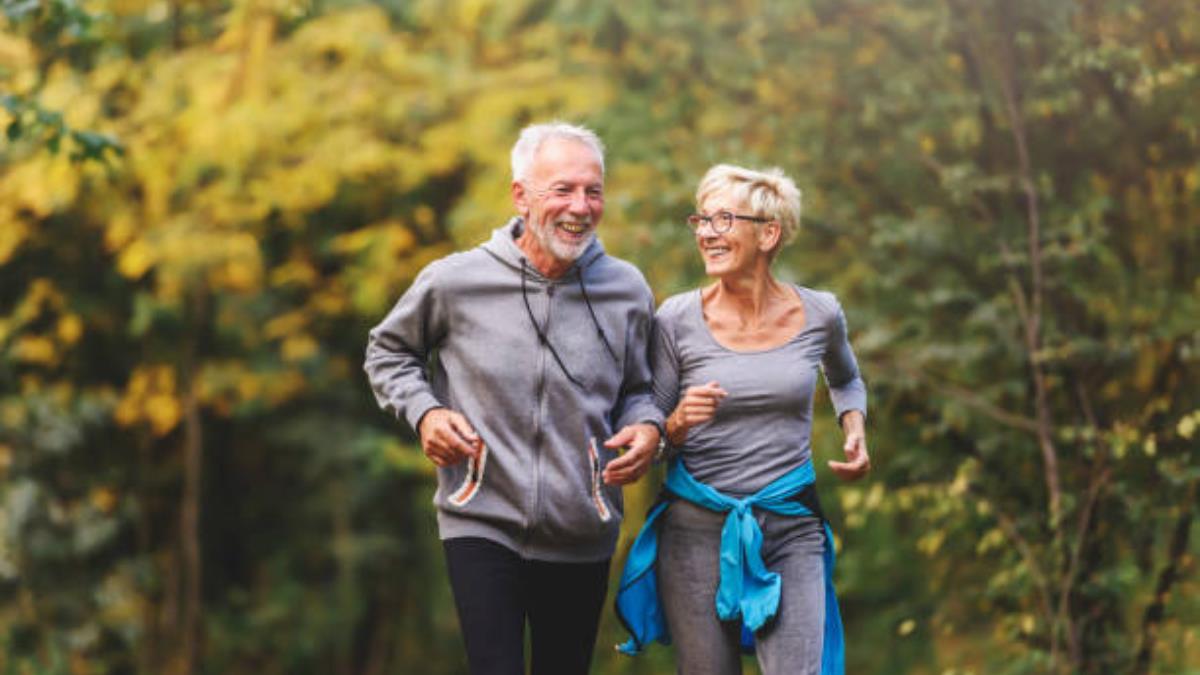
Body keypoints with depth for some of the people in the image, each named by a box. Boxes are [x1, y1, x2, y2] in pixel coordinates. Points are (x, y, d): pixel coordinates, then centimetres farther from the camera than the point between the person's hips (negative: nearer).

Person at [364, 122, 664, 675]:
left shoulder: (626, 290, 0)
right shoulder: (454, 282, -7)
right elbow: (388, 351, 11)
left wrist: (647, 427, -7)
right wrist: (424, 412, -7)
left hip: (581, 536, 3)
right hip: (483, 523, -3)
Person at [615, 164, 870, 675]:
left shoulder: (818, 315, 2)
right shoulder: (677, 320, -4)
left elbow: (845, 380, 25)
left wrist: (855, 433, 7)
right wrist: (679, 422, -20)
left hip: (792, 526, 1)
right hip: (697, 528, -1)